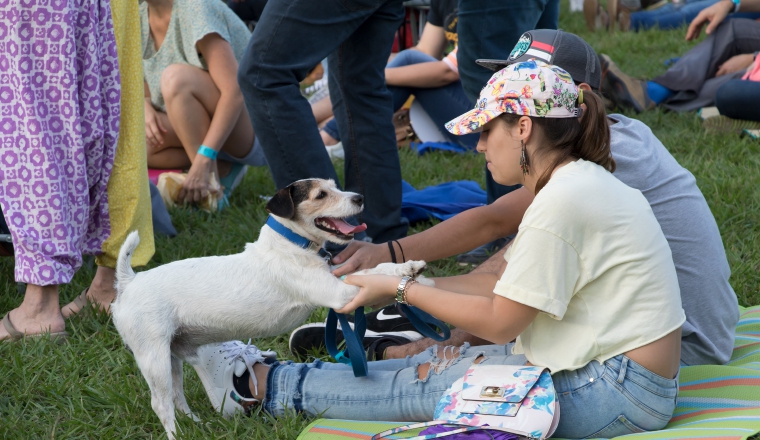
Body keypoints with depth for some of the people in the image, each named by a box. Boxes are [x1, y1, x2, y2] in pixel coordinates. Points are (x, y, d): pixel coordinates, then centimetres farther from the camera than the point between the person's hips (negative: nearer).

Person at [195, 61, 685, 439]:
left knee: (422, 383, -3)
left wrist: (401, 289, -6)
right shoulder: (579, 181, 11)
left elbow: (499, 322, -16)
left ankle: (265, 384, 11)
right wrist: (400, 271, 10)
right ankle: (265, 379, 17)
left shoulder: (565, 200, -21)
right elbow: (510, 286, 12)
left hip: (618, 391, -9)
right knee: (442, 360, 9)